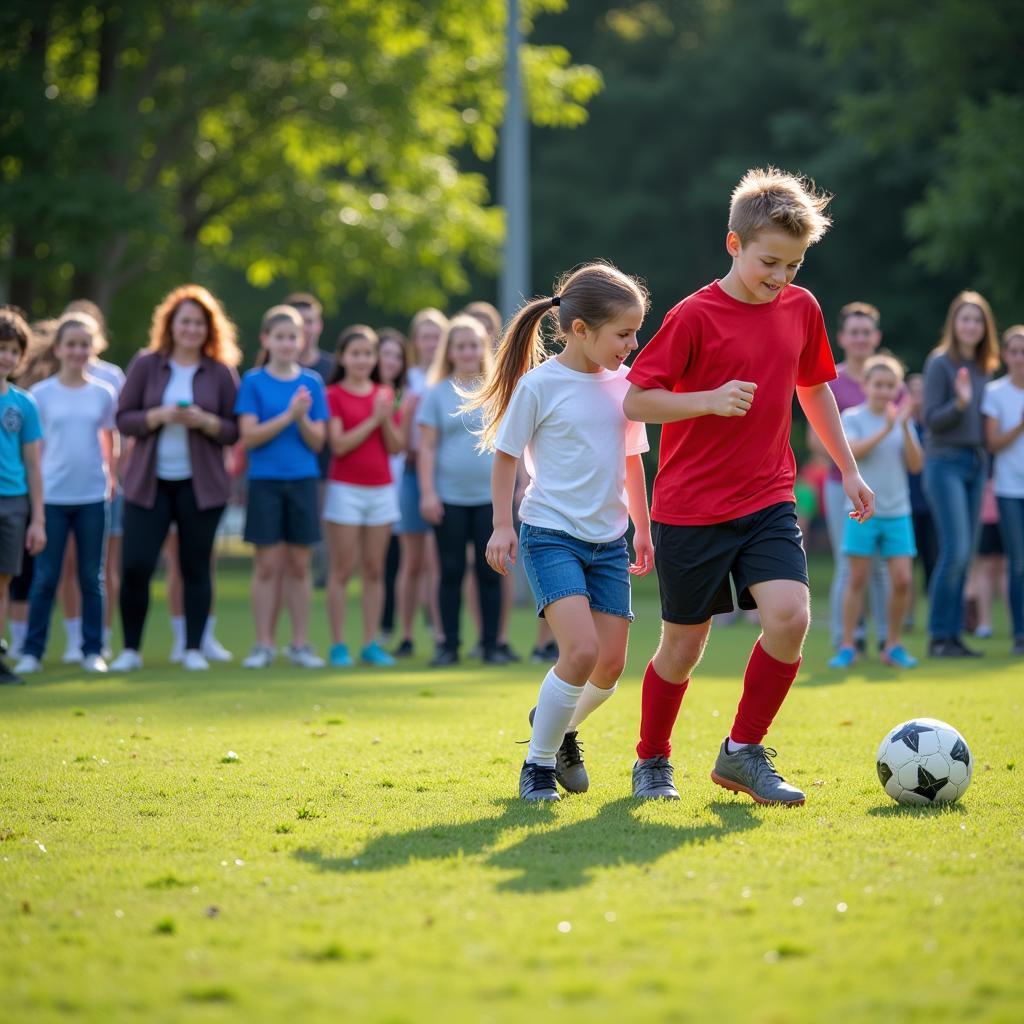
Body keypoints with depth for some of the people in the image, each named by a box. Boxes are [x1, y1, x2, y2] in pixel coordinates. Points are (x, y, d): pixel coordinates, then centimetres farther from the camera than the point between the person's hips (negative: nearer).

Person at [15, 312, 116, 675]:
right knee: (45, 577, 0)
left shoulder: (103, 394, 5)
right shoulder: (41, 394, 0)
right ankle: (32, 651, 5)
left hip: (92, 498, 1)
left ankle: (93, 651, 11)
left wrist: (112, 480, 4)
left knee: (91, 577, 6)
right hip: (51, 496, -1)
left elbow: (110, 443, 12)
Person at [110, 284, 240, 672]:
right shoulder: (146, 364, 4)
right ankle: (131, 649, 7)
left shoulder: (221, 372, 3)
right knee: (135, 566, -6)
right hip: (148, 481, 0)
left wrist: (204, 421, -15)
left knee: (196, 567, 3)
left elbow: (235, 431, 3)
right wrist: (160, 416, -15)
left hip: (200, 483, 0)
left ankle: (193, 648, 12)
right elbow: (123, 418, 1)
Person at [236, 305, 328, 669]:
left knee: (299, 564, 5)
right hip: (265, 481, -2)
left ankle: (300, 644, 10)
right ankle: (264, 644, 5)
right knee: (268, 564, -1)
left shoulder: (311, 382, 6)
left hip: (303, 481, 2)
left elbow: (317, 442, 3)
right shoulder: (254, 382, 1)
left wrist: (303, 418, -16)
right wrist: (288, 415, -17)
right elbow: (249, 436, -8)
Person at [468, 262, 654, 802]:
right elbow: (506, 457, -2)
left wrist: (643, 530, 21)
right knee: (581, 650, -21)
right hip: (550, 534, -6)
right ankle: (538, 764, -4)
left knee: (611, 663, 2)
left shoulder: (623, 384, 6)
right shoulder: (538, 385, -10)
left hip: (608, 540, 6)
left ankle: (560, 725, 34)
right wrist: (503, 527, -7)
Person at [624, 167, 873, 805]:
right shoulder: (696, 315, -11)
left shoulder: (801, 308, 5)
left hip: (767, 500, 4)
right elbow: (636, 401, -10)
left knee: (790, 614, -17)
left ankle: (744, 752, 0)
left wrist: (848, 468, 22)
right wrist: (709, 400, -24)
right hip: (691, 507, -4)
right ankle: (653, 762, 29)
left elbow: (814, 387, 21)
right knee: (685, 643, 6)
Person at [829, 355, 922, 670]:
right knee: (858, 579, -1)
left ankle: (893, 645, 10)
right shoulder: (852, 417, -1)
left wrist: (905, 428, -12)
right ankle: (847, 646, 6)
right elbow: (851, 451, -19)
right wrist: (885, 430, -25)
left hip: (898, 513, 3)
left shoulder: (902, 419, 9)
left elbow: (916, 465, 0)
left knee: (902, 580, -3)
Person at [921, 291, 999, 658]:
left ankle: (954, 635, 9)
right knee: (954, 551, -13)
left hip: (976, 463, 7)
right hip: (945, 462, -7)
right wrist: (960, 403, -26)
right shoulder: (940, 363, -7)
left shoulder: (985, 367, 13)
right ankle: (938, 637, -5)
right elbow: (931, 419, -11)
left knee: (966, 554, 5)